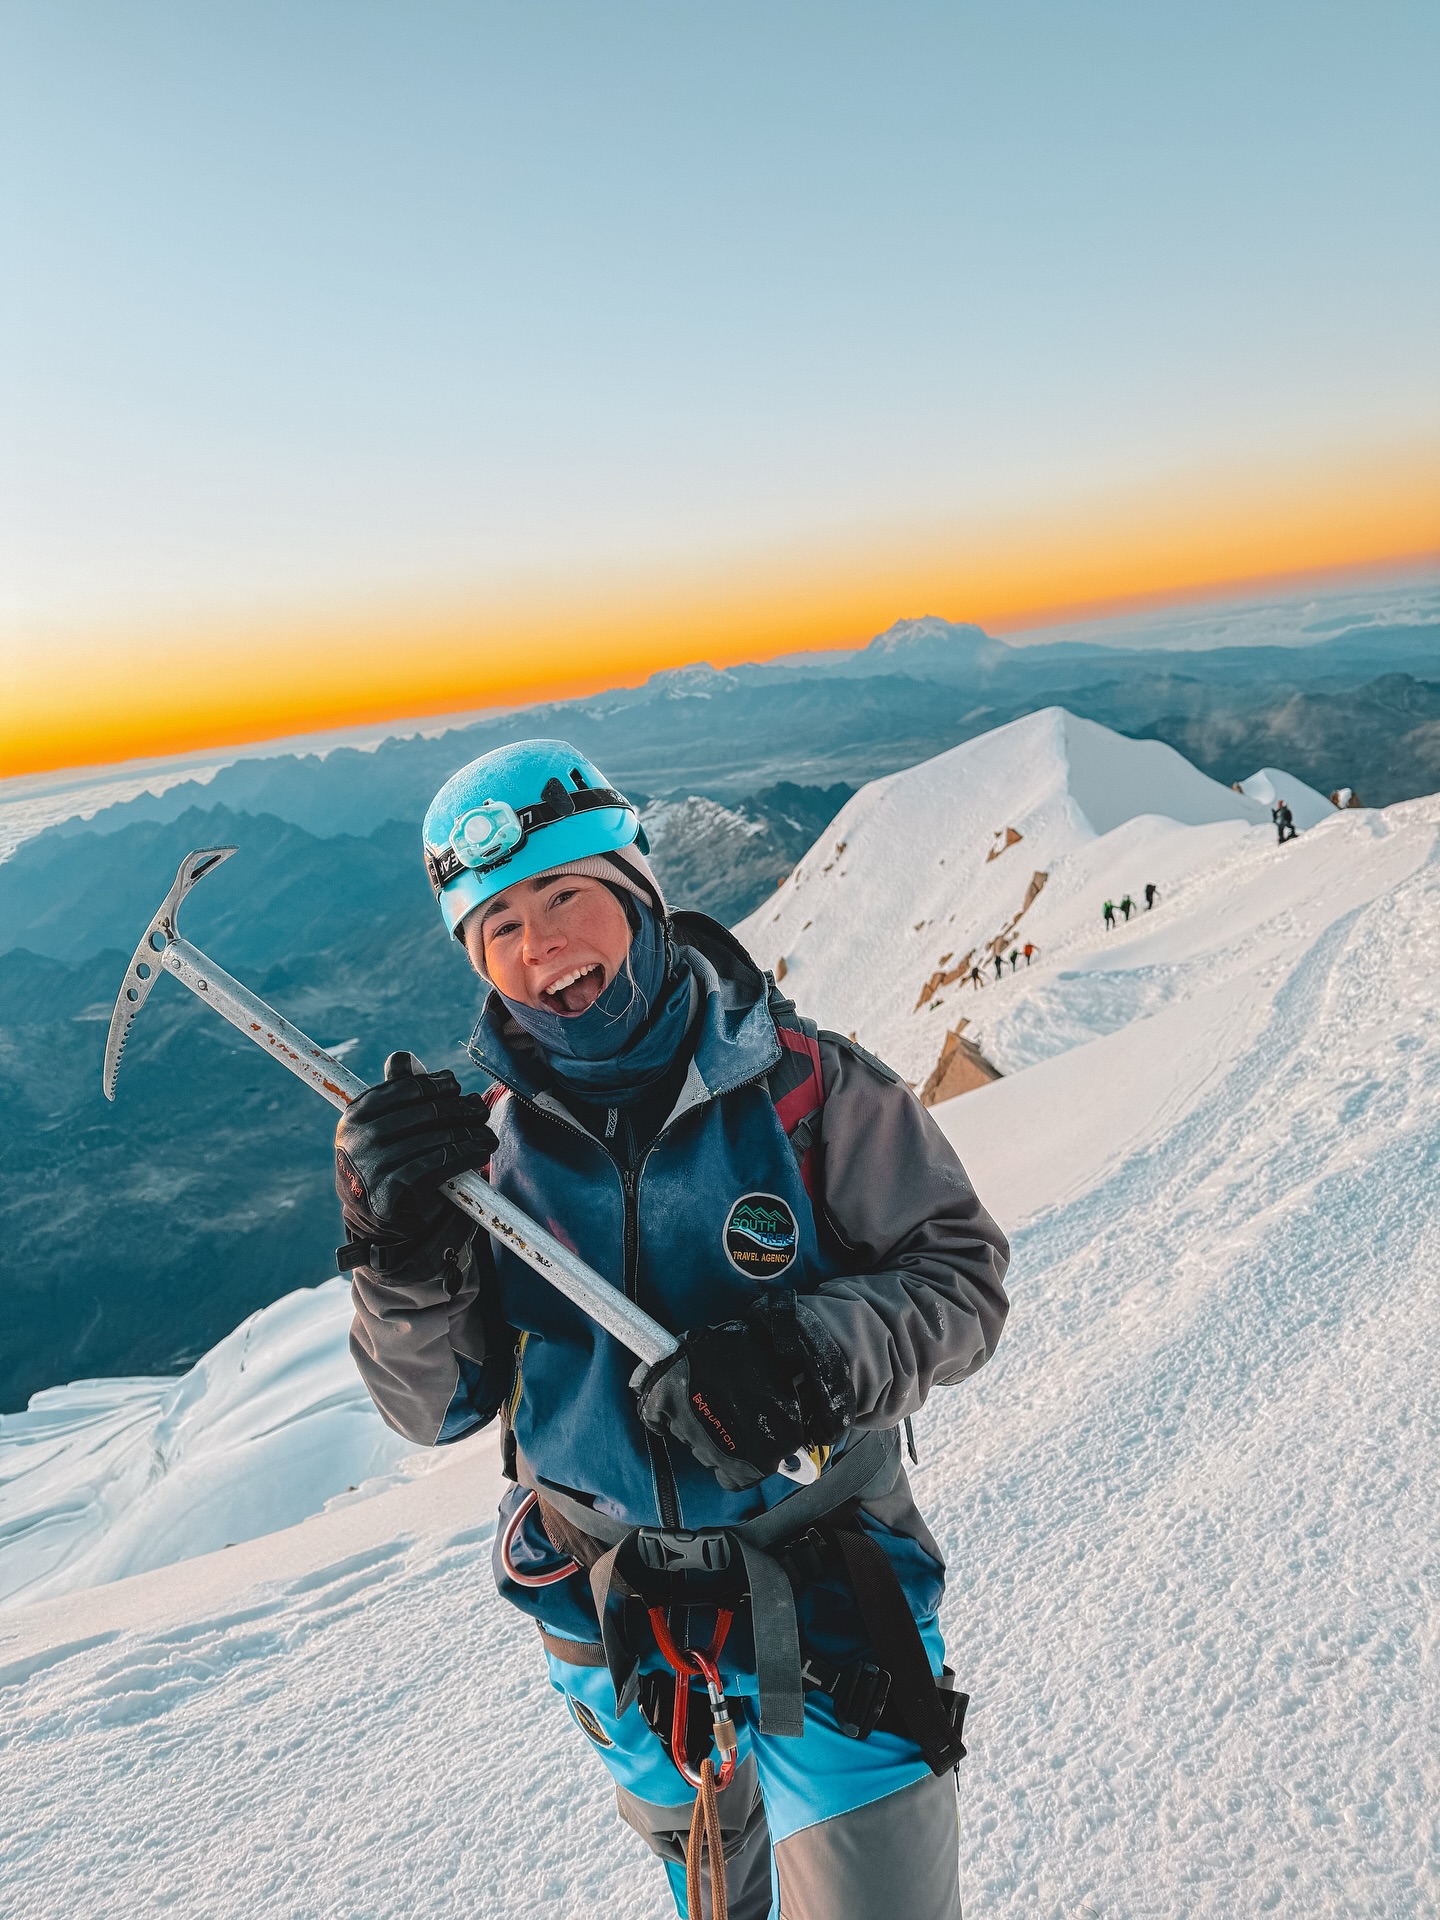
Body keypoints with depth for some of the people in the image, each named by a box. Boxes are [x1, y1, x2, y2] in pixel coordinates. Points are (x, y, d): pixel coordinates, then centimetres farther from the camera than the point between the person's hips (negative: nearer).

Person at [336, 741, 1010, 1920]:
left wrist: (814, 1357, -30)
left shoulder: (801, 1084, -17)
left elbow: (964, 1272, -12)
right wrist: (402, 1251, -25)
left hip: (821, 1589, -3)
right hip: (609, 1617, 4)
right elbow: (437, 1407, -6)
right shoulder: (485, 1139, -8)